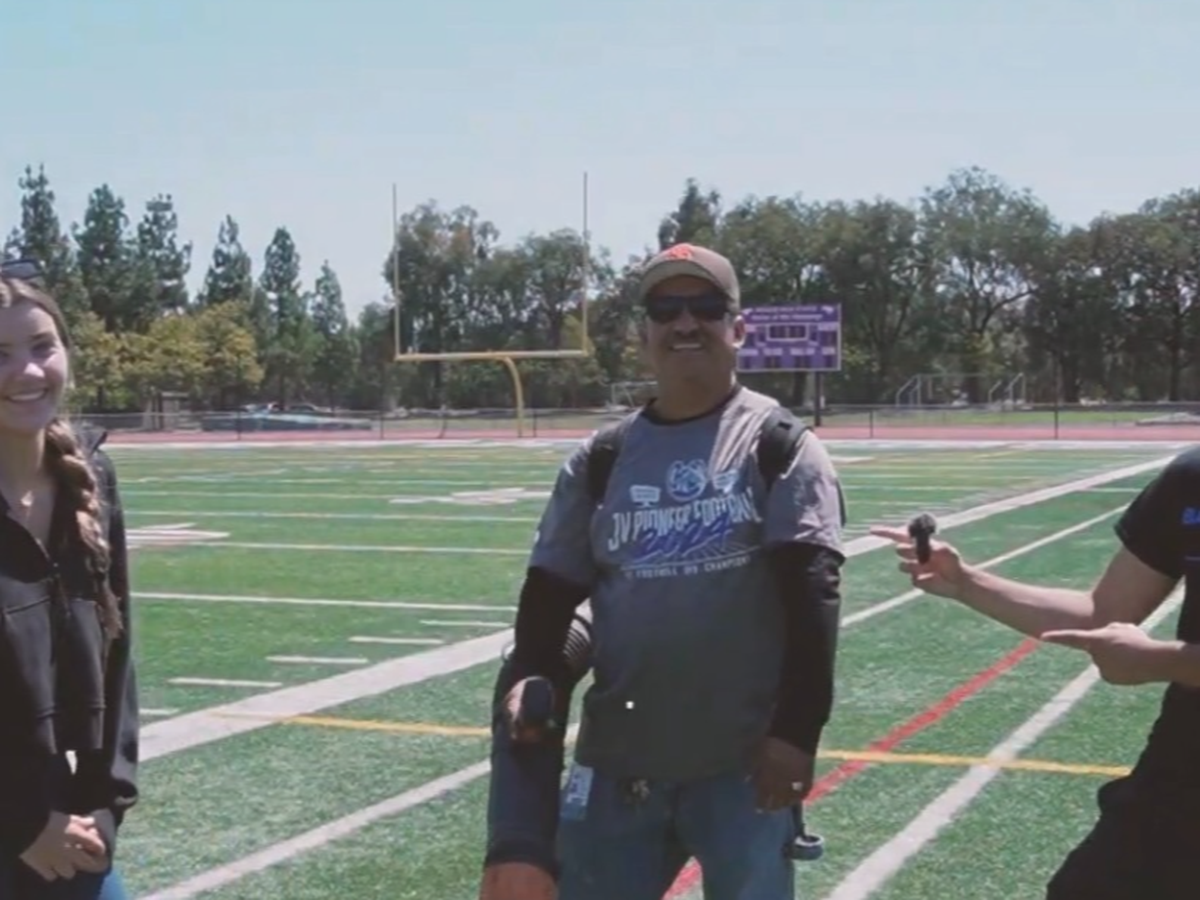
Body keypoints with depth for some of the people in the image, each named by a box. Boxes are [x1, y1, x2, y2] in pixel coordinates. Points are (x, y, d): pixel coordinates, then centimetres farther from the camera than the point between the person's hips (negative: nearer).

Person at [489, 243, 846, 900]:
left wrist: (797, 730, -15)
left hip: (746, 762, -3)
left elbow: (812, 596, -8)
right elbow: (550, 591, 12)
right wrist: (533, 678, -6)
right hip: (618, 761, 4)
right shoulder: (599, 459, 9)